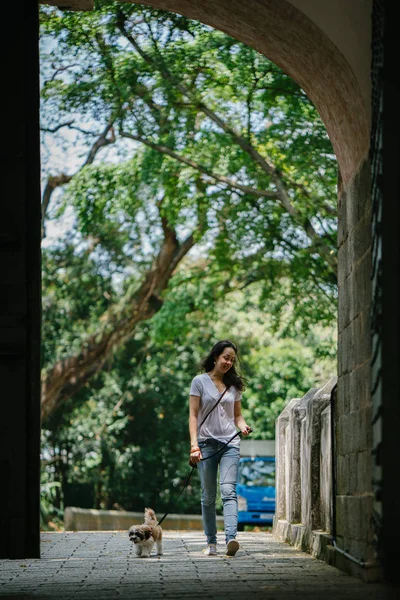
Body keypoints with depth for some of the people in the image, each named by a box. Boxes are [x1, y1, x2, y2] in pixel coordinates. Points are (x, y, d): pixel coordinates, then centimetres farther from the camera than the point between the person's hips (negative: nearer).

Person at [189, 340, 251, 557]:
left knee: (228, 491, -16)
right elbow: (193, 415, 0)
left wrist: (243, 426, -4)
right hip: (207, 443, -1)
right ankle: (211, 542, 11)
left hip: (230, 443, 1)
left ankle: (231, 538, -30)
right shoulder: (200, 381, 3)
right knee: (208, 496, 3)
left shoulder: (234, 385, 13)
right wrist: (194, 444, -11)